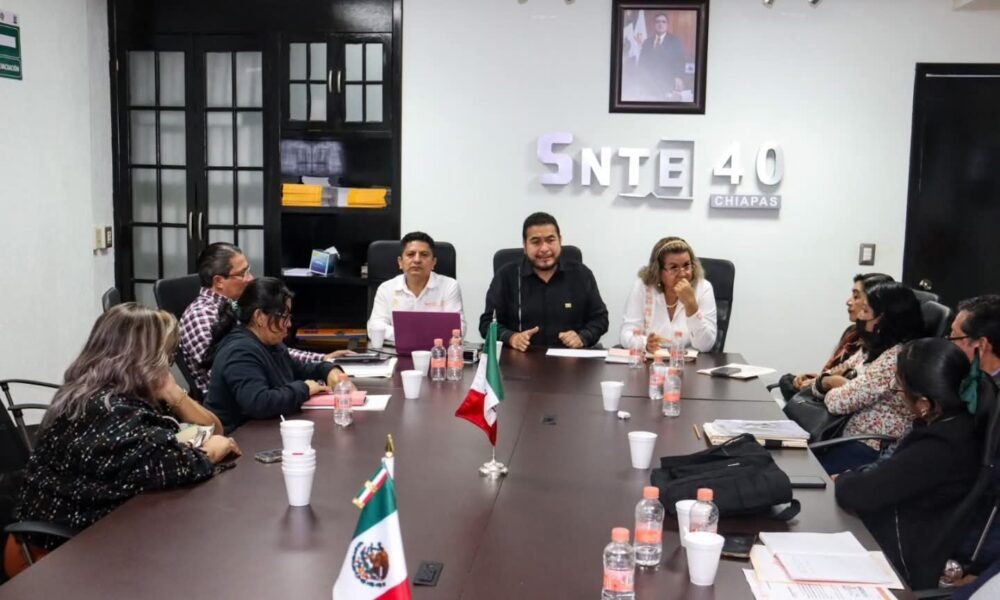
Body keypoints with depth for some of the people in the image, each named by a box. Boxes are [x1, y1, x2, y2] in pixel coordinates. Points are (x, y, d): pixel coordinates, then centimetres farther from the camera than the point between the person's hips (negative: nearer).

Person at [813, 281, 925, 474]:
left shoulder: (897, 358, -21)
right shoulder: (874, 347, 9)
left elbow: (838, 401, -22)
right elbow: (834, 376, 13)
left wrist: (831, 388, 0)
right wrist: (828, 381, -11)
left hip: (872, 451, -8)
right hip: (853, 436, 8)